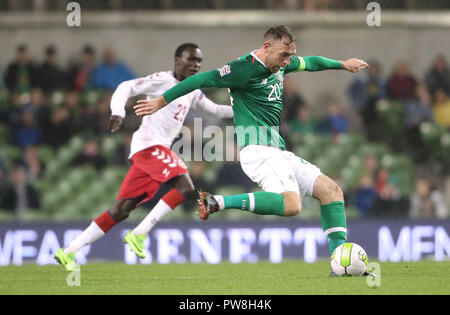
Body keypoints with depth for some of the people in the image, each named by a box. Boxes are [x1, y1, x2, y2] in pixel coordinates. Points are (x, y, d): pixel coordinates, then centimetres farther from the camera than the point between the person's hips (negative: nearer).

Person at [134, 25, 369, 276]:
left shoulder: (280, 65, 14)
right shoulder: (245, 69, -13)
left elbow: (309, 63, 34)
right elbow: (203, 80, -12)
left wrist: (343, 64, 48)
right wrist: (161, 102, -10)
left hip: (278, 151, 10)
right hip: (258, 151, -10)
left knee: (332, 190, 5)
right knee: (292, 205, -31)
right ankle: (219, 203, -26)